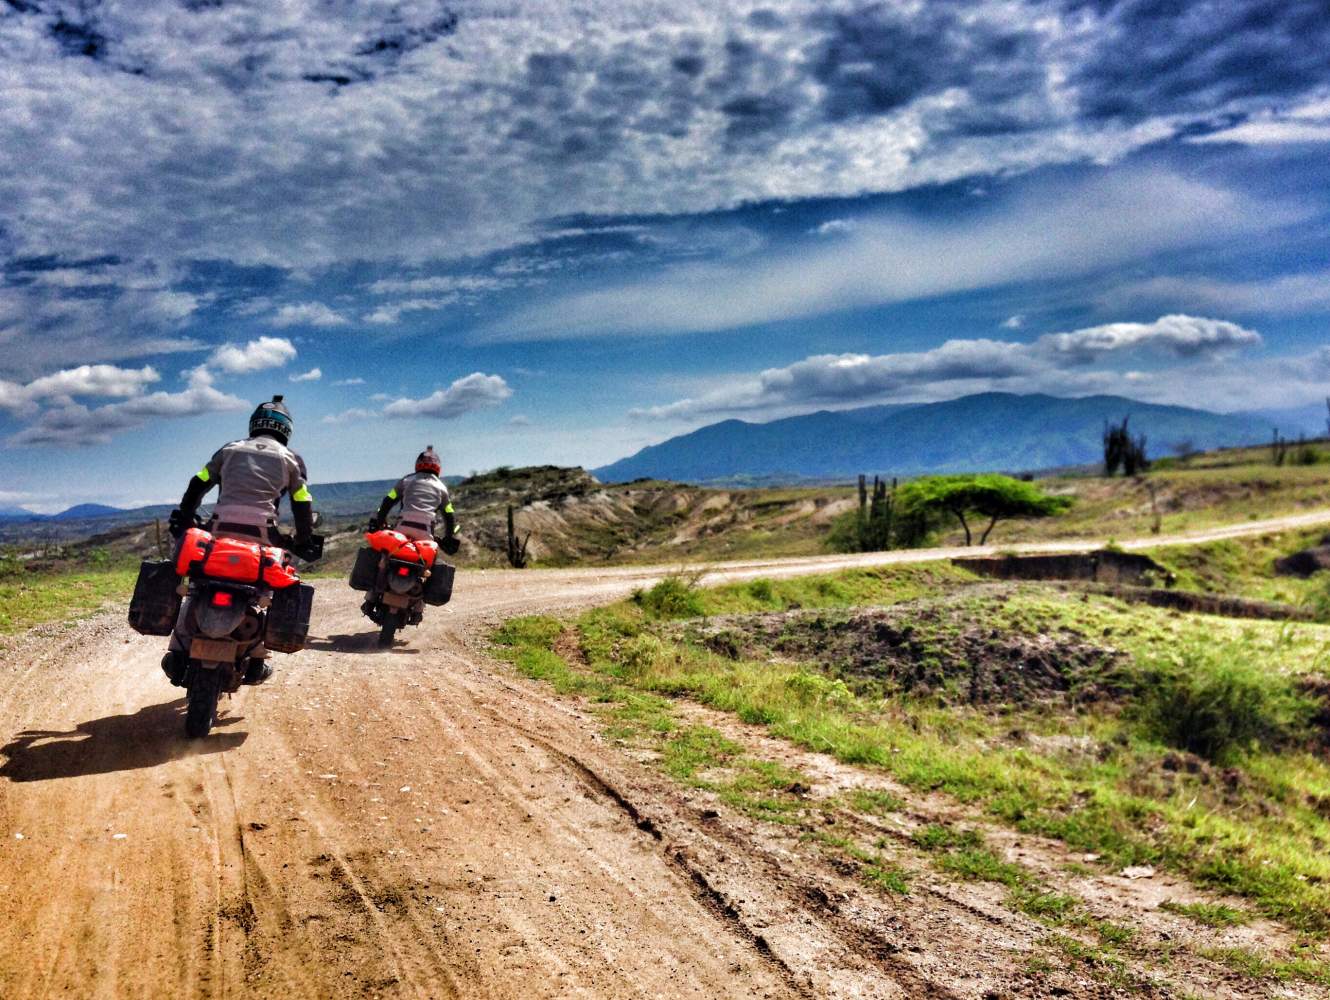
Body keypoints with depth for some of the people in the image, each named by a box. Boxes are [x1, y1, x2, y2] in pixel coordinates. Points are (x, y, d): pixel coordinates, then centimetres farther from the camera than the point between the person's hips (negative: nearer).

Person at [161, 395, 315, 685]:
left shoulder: (230, 449, 22)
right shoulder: (290, 458, 16)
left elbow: (197, 485, 20)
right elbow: (303, 505, 14)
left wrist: (181, 519, 27)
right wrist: (304, 541, 22)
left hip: (220, 530, 1)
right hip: (261, 535, -1)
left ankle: (178, 655, 3)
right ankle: (255, 663, 15)